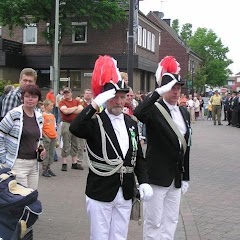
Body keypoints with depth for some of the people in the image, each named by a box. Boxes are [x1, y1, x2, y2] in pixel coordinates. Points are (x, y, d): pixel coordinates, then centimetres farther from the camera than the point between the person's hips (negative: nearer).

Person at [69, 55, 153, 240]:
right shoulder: (95, 122, -9)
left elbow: (138, 156, 12)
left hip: (125, 193, 5)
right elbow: (74, 128, -31)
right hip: (101, 192, -5)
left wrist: (144, 181, 0)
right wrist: (96, 103, -31)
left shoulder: (131, 123, 8)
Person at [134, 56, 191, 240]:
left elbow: (186, 146, 14)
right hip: (157, 175, -6)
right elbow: (138, 114, -36)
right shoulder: (154, 109, -10)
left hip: (176, 178, 7)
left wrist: (185, 177, 15)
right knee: (153, 223, 4)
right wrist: (159, 92, -32)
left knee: (171, 222, 15)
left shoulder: (184, 113, 11)